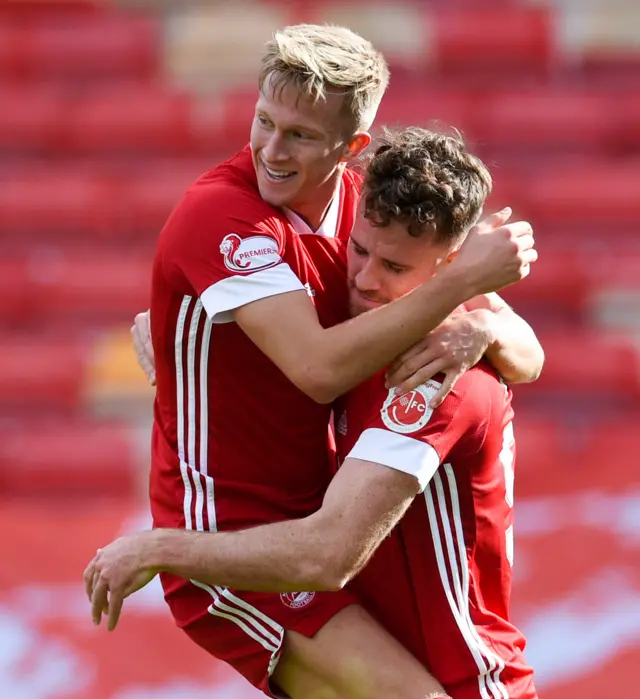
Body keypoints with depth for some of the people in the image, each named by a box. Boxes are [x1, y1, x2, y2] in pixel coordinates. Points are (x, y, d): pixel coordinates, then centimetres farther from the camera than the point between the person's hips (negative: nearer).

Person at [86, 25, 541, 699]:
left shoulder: (364, 203, 2)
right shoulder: (219, 214, -18)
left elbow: (524, 356, 1)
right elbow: (320, 368, -31)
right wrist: (461, 281, -26)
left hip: (314, 513, 8)